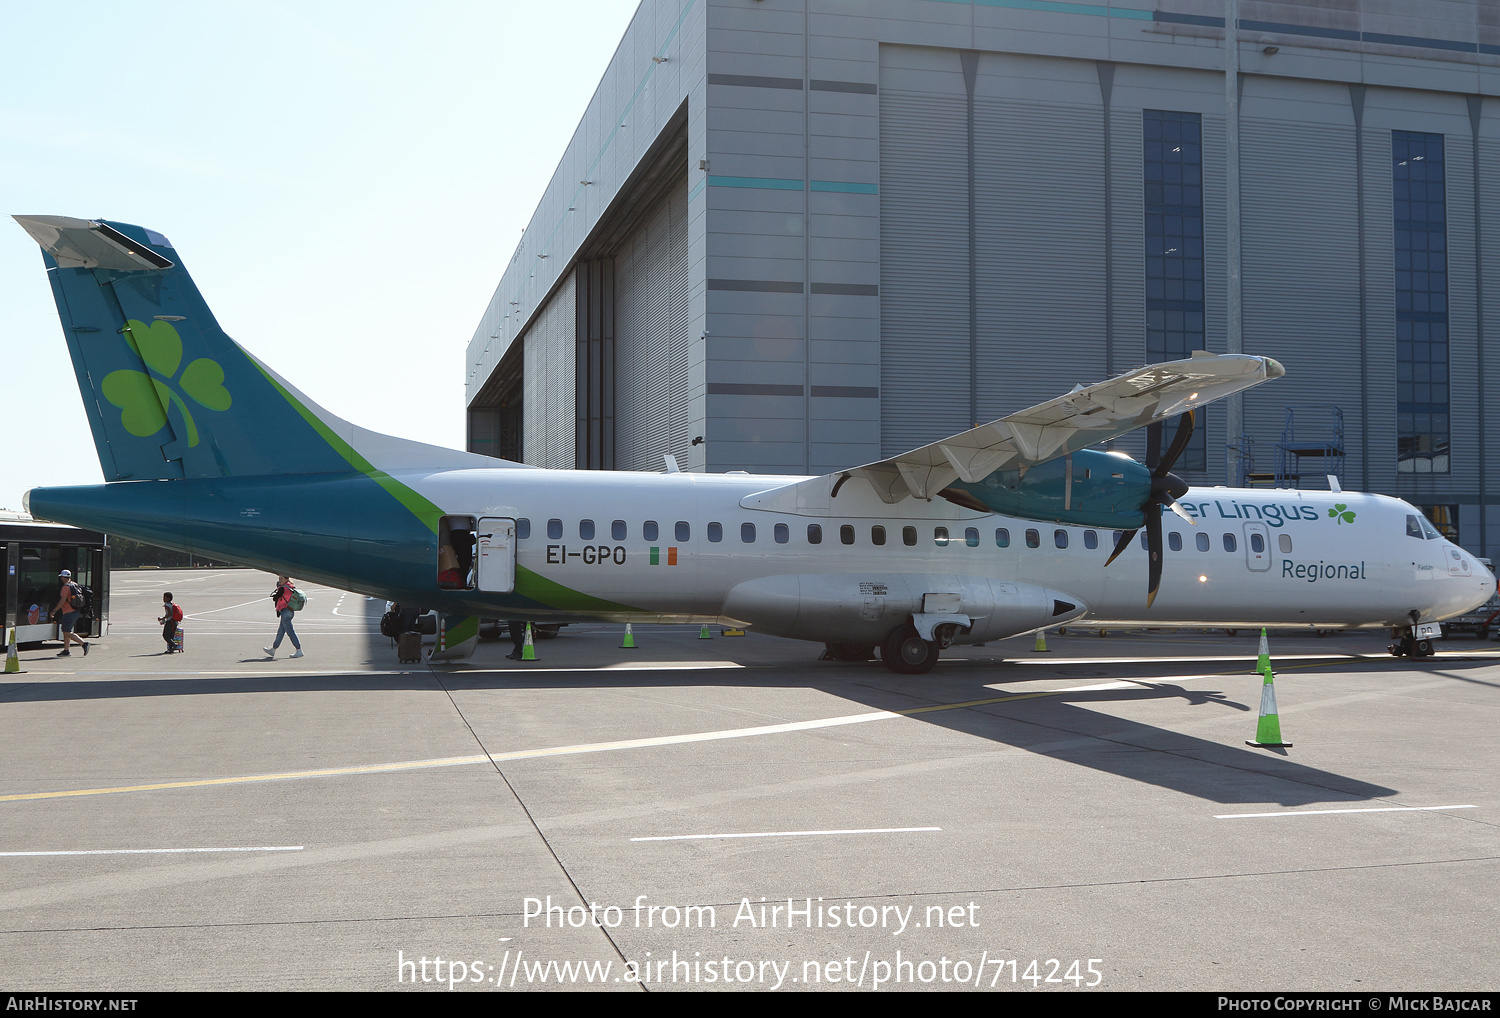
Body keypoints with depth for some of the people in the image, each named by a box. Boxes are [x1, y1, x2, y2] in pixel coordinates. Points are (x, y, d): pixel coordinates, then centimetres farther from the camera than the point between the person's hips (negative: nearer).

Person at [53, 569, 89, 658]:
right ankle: (66, 651, 14)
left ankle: (84, 643, -13)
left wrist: (54, 610, -11)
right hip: (74, 611, 9)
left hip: (69, 613, -9)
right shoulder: (74, 585, 13)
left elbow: (62, 601, -18)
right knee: (66, 632, 13)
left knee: (67, 633, -7)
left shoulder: (66, 587, -14)